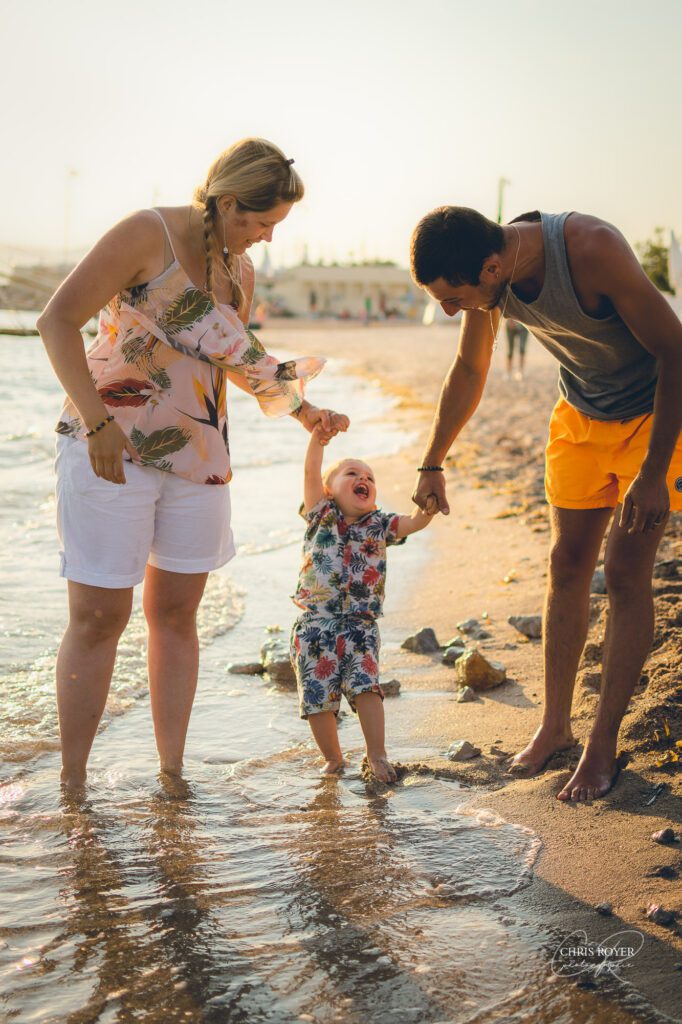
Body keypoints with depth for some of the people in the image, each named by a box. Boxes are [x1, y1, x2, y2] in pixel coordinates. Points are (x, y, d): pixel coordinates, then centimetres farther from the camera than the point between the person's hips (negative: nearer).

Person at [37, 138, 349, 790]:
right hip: (111, 449, -6)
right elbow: (57, 320, -15)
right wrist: (98, 422, -24)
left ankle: (172, 773, 19)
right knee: (99, 615, -3)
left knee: (176, 612, 9)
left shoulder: (239, 270, 9)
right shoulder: (148, 235, -12)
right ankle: (72, 784, 10)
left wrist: (304, 412, 13)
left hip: (197, 452, 6)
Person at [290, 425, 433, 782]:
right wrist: (318, 436, -19)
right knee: (318, 696, 2)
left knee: (365, 686, -13)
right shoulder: (321, 516, 5)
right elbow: (311, 472, -6)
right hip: (315, 625, -1)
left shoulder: (379, 525, 10)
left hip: (360, 625, 1)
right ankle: (333, 759, 19)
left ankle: (377, 755, 0)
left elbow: (415, 522, -2)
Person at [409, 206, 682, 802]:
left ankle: (604, 745, 2)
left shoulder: (592, 250, -35)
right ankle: (555, 725, 19)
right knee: (567, 564, 6)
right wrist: (432, 465, 14)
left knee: (625, 573, -9)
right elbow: (469, 371, 5)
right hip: (581, 413, 6)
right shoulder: (488, 278, -14)